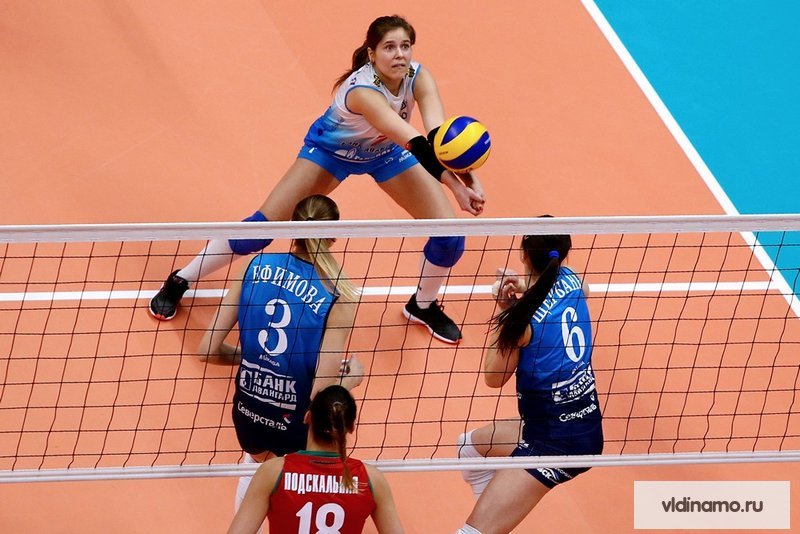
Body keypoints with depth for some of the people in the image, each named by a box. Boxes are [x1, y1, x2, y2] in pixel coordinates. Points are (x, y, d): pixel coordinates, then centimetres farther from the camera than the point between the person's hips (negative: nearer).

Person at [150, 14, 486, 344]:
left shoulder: (417, 77, -27)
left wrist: (465, 174, -62)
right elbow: (414, 143, -54)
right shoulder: (363, 90, -42)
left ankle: (423, 306, 26)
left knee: (449, 233, -6)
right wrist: (453, 184, -67)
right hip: (331, 150, -5)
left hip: (386, 151, 5)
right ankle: (179, 281, 10)